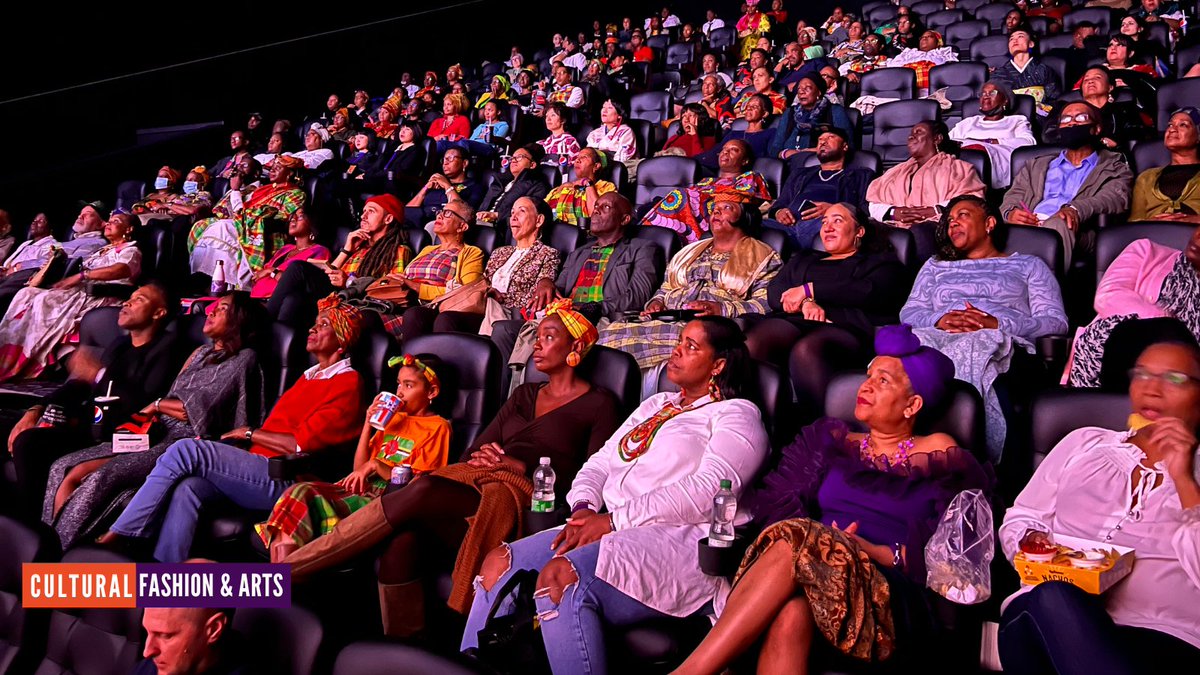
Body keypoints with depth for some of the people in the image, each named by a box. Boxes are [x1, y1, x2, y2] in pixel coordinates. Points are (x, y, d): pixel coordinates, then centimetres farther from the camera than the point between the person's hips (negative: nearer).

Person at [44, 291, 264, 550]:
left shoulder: (244, 359, 0)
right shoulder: (201, 352, 25)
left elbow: (203, 408, -9)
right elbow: (171, 399, 17)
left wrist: (157, 405, 4)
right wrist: (144, 419, -4)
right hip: (157, 433, 8)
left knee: (101, 478, -28)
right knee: (66, 469, -9)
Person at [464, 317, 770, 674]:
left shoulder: (737, 414, 5)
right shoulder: (655, 404, 29)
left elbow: (708, 490, -13)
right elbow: (600, 463, 22)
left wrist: (614, 520, -16)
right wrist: (583, 509, -2)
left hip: (678, 541, -8)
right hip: (610, 530, 8)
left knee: (560, 577, -33)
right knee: (499, 563, -11)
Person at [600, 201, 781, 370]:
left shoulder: (762, 257, 12)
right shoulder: (690, 251, 30)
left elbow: (766, 304, -2)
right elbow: (665, 289, 33)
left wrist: (722, 309, -18)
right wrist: (656, 303, 8)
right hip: (667, 321, 6)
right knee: (614, 332, -25)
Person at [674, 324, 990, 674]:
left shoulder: (941, 459, 16)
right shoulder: (830, 439, 24)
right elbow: (775, 501, 11)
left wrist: (870, 551, -10)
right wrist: (826, 542, -8)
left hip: (891, 601, -2)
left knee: (794, 542, -33)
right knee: (790, 614, -38)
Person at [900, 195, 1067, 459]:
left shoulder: (1028, 265, 27)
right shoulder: (936, 266, 36)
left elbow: (1056, 321, 10)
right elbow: (908, 312, 20)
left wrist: (999, 324, -8)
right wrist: (939, 320, -5)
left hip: (996, 341, -2)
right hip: (938, 335, 2)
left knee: (969, 350, -42)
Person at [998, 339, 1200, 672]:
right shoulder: (1085, 442, 22)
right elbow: (1019, 520, 21)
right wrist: (1032, 543, -2)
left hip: (1160, 638, -1)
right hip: (1047, 612, 2)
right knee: (1051, 593, -36)